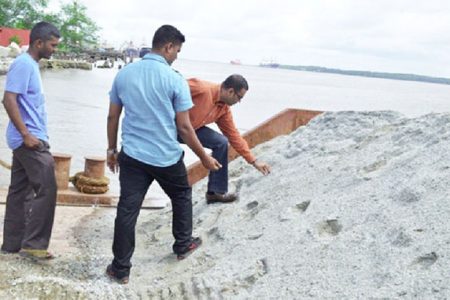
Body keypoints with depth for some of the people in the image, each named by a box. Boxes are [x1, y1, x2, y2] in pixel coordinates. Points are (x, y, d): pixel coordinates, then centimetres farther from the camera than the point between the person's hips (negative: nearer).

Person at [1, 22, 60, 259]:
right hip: (30, 140, -10)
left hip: (26, 140, 10)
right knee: (46, 190, -7)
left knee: (20, 191, 11)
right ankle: (33, 244, -1)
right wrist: (27, 134, -23)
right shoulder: (24, 64, -15)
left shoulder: (31, 64, 15)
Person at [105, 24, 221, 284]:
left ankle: (121, 269, 10)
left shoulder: (124, 74, 2)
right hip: (167, 156, -3)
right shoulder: (175, 79, -11)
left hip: (132, 155, 3)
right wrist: (204, 157, 2)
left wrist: (112, 149, 19)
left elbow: (113, 117, 8)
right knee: (182, 196, 23)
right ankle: (183, 245, 38)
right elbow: (184, 127, -9)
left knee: (127, 210, 5)